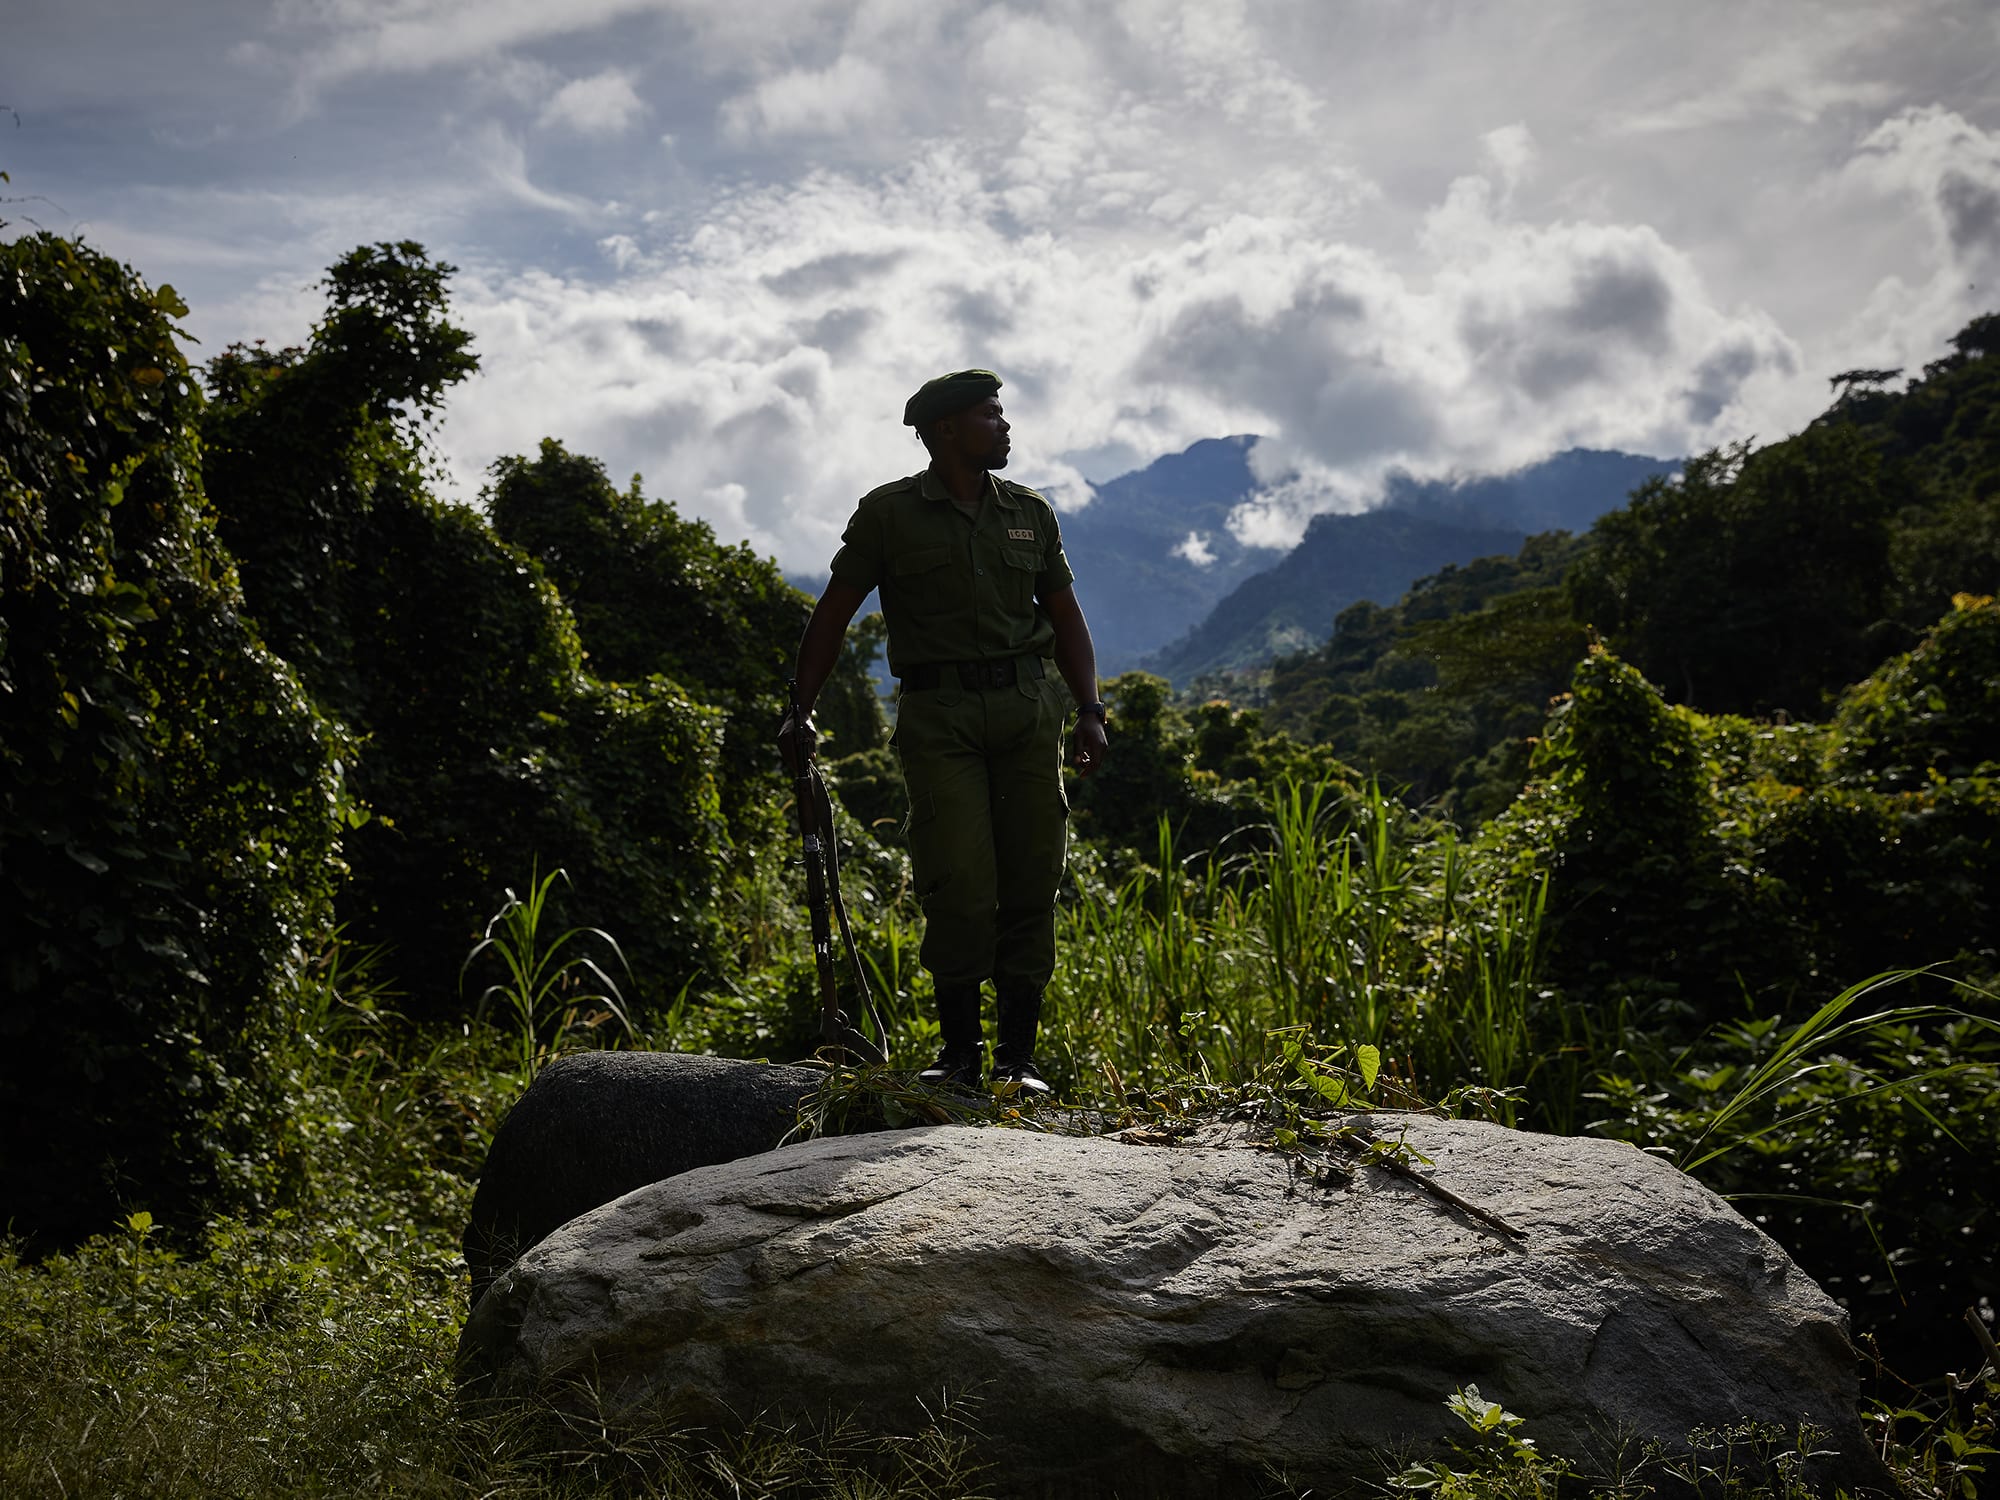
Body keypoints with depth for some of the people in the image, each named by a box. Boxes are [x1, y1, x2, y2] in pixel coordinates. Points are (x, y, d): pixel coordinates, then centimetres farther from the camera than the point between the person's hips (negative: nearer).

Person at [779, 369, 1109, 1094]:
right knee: (959, 884, -10)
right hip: (938, 714, -3)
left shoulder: (1030, 513, 14)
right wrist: (800, 709, 0)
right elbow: (833, 614, 5)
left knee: (1031, 882, 0)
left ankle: (1018, 1054, 8)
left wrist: (1090, 712, 7)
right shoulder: (889, 512, 3)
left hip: (1027, 707, 3)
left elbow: (1066, 618, 18)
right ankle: (959, 1049, 5)